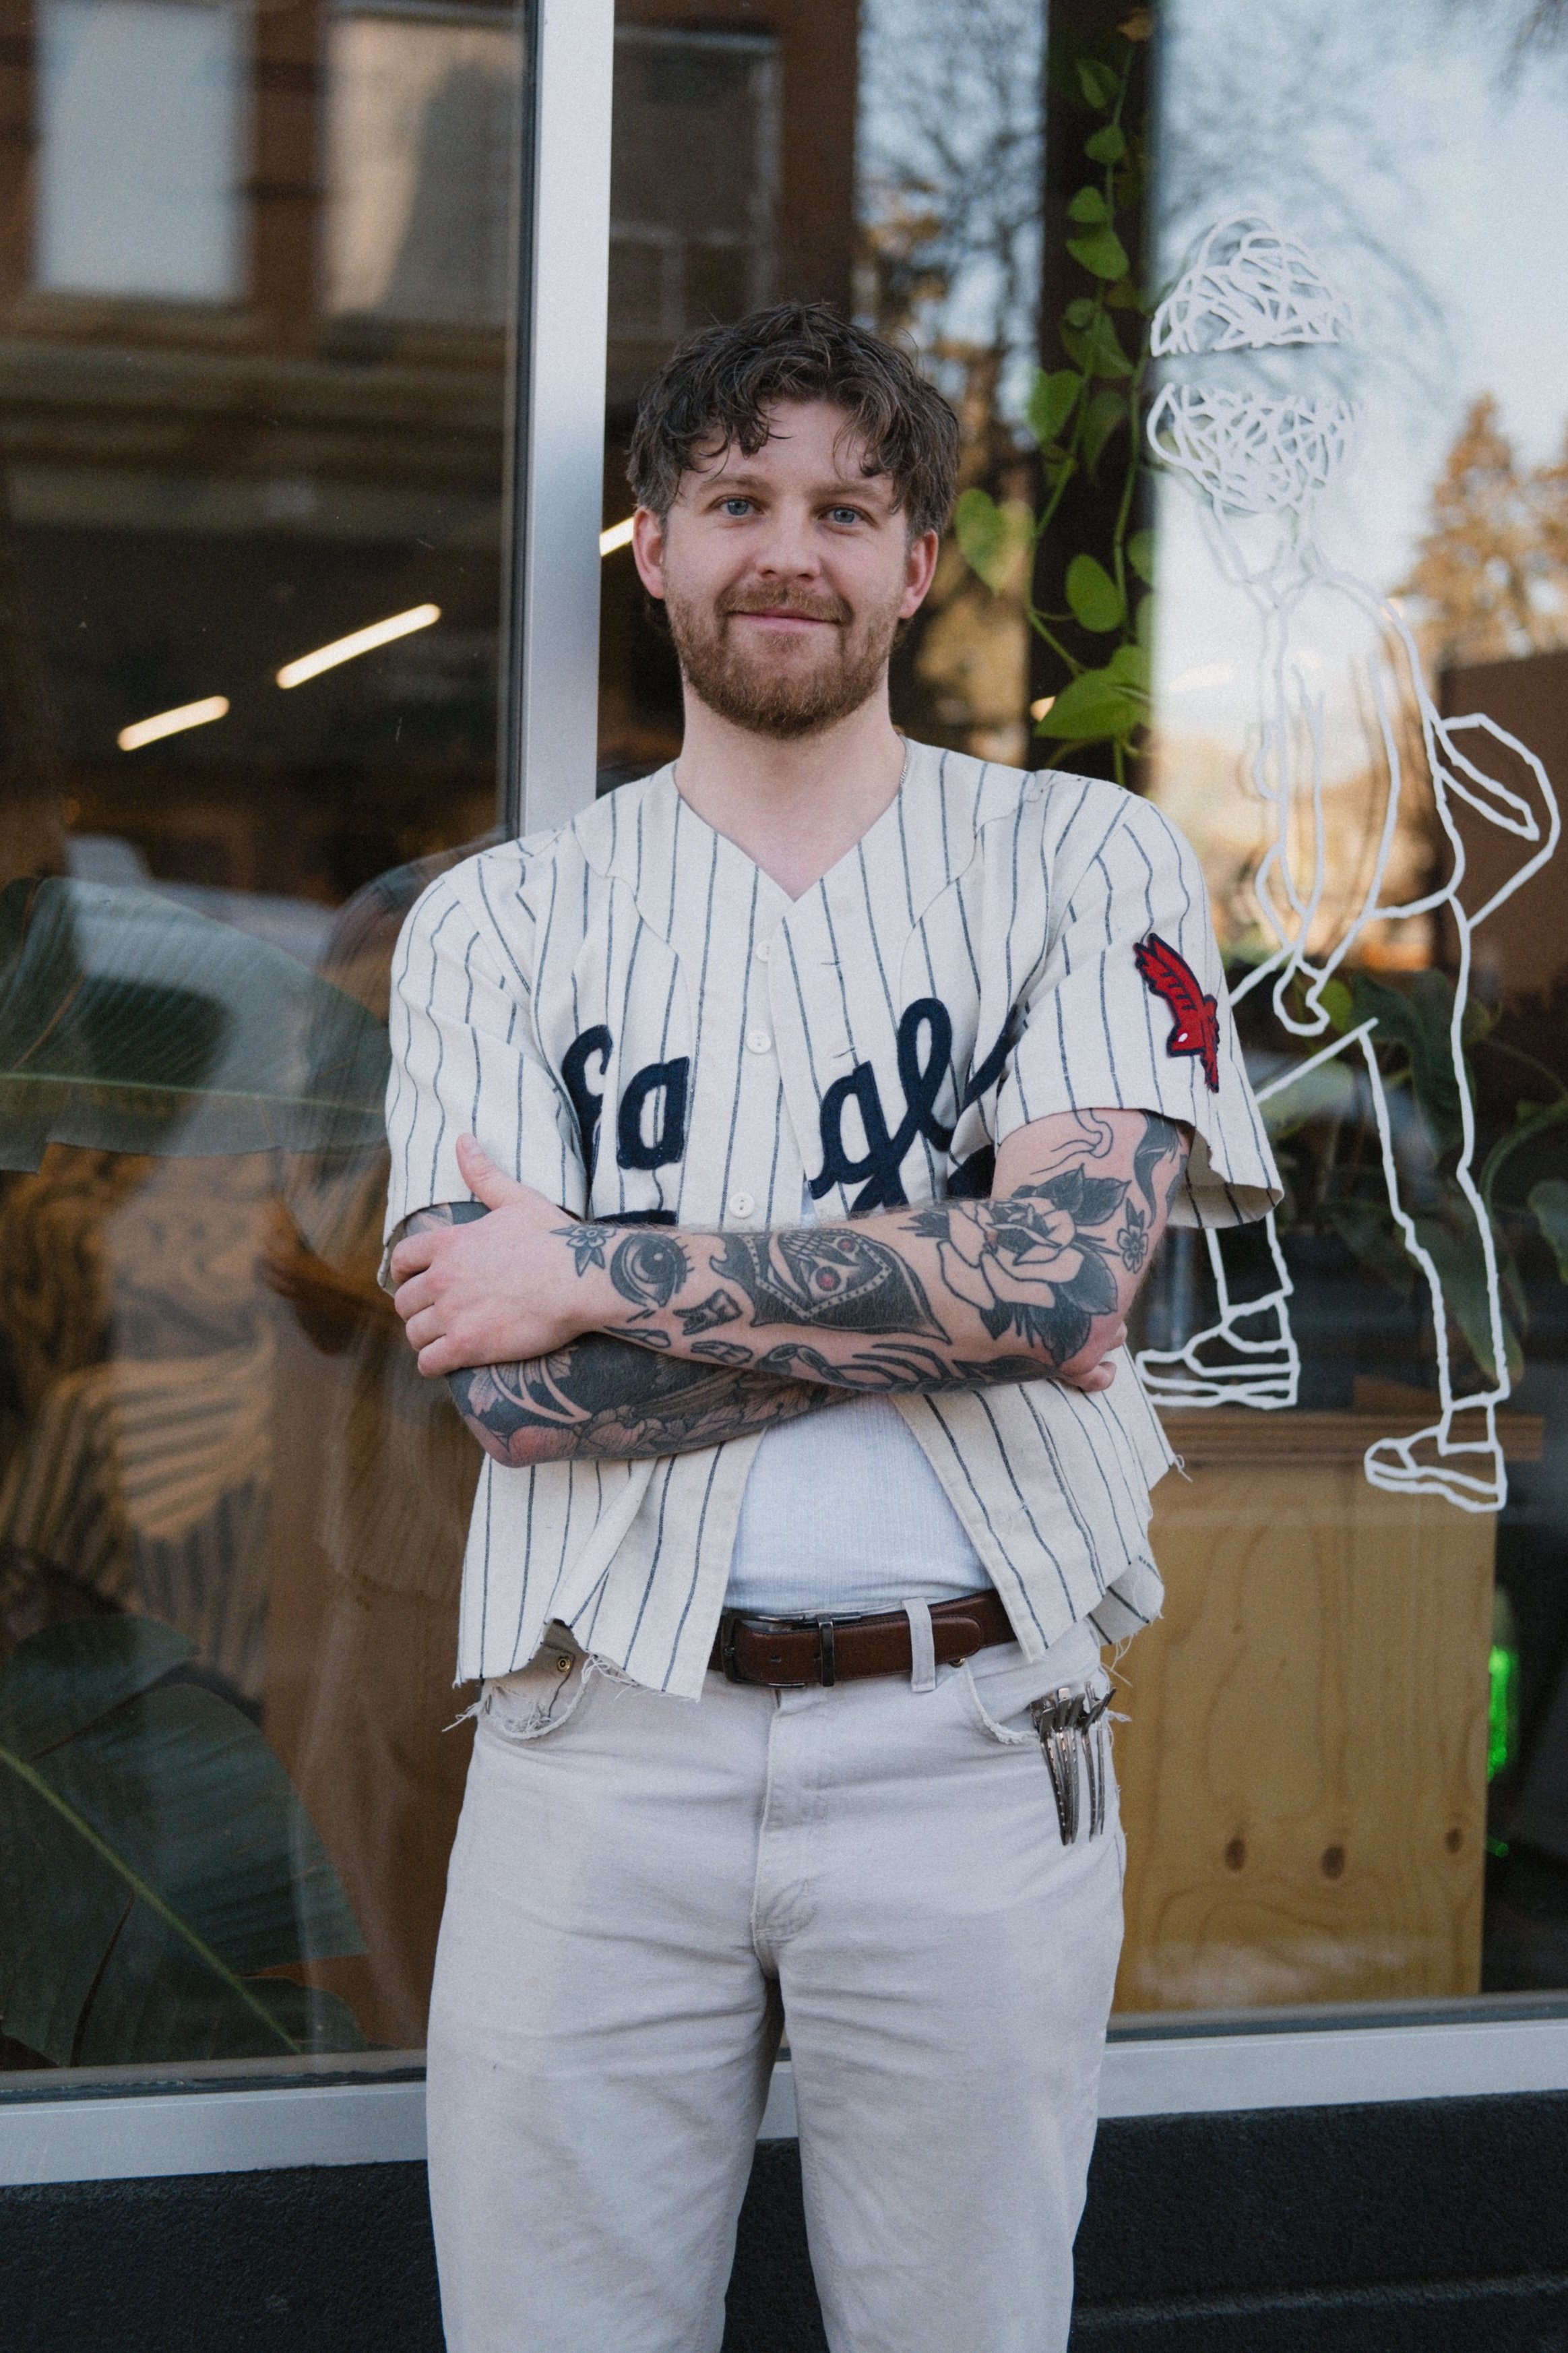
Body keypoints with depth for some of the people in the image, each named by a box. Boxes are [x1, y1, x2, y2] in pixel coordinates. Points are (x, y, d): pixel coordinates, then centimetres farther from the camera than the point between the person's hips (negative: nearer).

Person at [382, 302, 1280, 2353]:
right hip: (602, 1742, 1)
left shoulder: (1086, 861, 4)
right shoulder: (499, 922, 7)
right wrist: (948, 1299, -12)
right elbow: (514, 1386, -6)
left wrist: (595, 1273, -11)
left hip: (970, 1748, -1)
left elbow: (1067, 1262, -12)